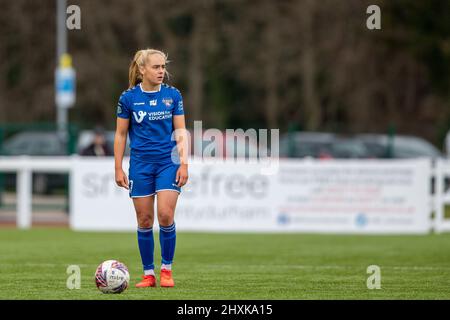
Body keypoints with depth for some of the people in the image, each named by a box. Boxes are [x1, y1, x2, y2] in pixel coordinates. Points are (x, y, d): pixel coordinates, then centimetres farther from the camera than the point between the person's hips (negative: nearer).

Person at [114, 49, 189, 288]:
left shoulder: (173, 95, 1)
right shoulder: (128, 98, -1)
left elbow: (180, 131, 4)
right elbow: (120, 134, 4)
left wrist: (183, 163, -4)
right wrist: (118, 168, 1)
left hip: (168, 163, 0)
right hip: (140, 165, 0)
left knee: (165, 215, -12)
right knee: (144, 220, 2)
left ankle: (166, 269, 4)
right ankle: (148, 274, 12)